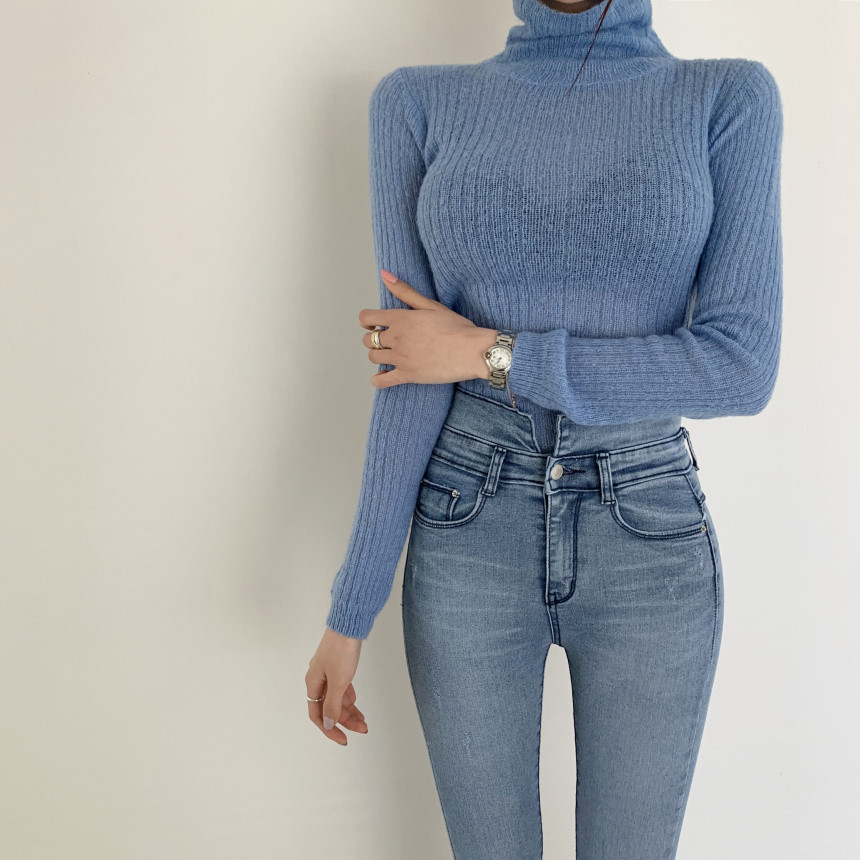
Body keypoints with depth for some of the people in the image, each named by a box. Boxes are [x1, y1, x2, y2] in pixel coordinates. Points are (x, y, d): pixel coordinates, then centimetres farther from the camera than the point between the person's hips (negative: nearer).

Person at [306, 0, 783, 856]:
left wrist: (487, 353, -14)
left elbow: (742, 368, -13)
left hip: (649, 544, 0)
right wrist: (350, 609, -7)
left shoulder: (730, 97, -3)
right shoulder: (419, 102, -1)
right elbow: (413, 370, -5)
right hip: (470, 543, 1)